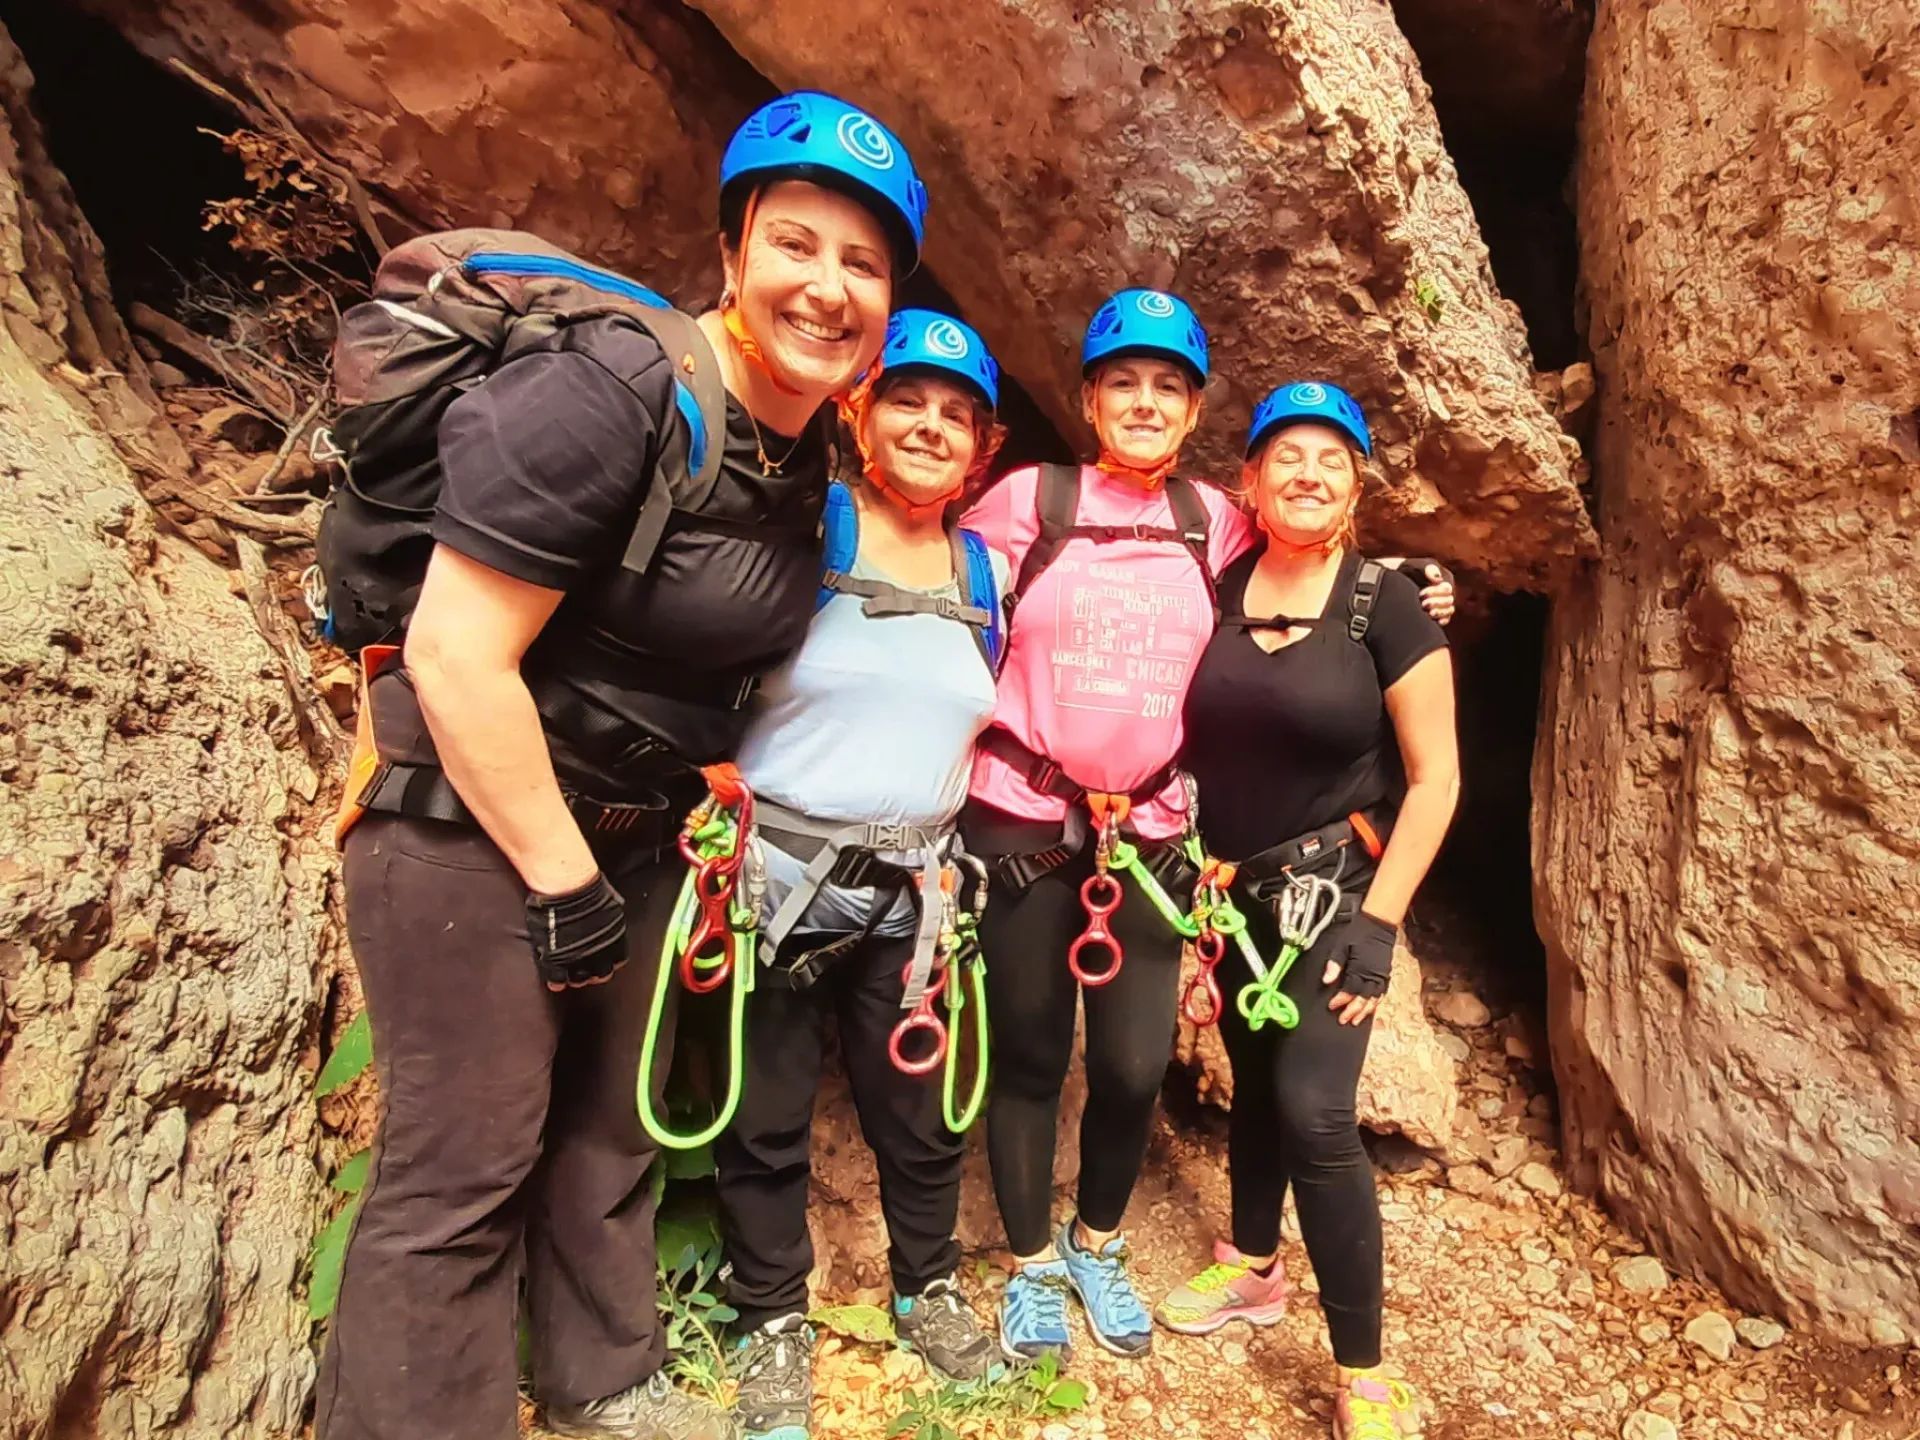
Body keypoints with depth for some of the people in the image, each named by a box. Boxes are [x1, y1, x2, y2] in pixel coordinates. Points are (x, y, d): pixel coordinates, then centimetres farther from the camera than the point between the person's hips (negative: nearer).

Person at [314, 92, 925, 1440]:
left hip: (634, 835, 8)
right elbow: (455, 654, -23)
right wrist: (564, 881, -18)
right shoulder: (612, 393, -22)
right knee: (463, 1170, 1)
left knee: (610, 1127, 19)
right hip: (477, 829, -8)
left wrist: (701, 797, 13)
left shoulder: (808, 452, 4)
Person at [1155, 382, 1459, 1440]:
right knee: (1254, 1081, 18)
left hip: (1333, 886, -4)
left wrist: (1379, 920, -14)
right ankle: (1252, 1269, 41)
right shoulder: (1216, 591, 0)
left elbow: (1434, 776, -9)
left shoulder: (1385, 606, -10)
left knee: (1314, 1111, -10)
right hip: (1232, 885, 4)